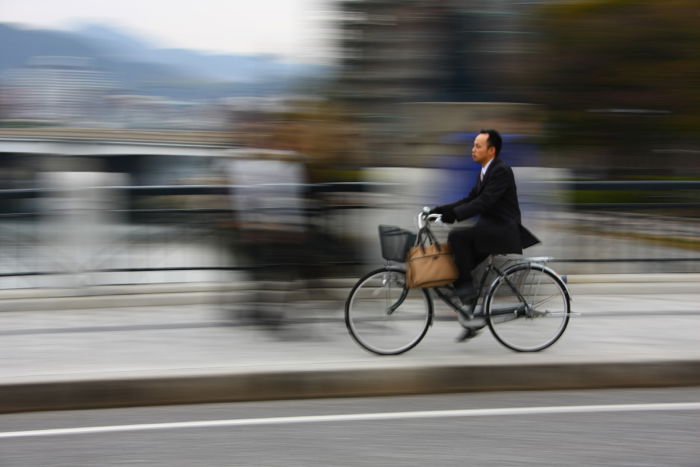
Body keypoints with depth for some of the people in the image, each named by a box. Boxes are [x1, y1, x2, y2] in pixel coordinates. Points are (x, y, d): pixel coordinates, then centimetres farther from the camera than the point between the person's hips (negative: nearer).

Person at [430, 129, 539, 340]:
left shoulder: (502, 171, -14)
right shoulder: (484, 172, 16)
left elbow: (484, 202, -24)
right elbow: (471, 199, 16)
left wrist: (455, 214, -29)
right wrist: (442, 209, 6)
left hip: (502, 231, -10)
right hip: (488, 229, 10)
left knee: (457, 236, -27)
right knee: (458, 267, 2)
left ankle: (467, 286, -15)